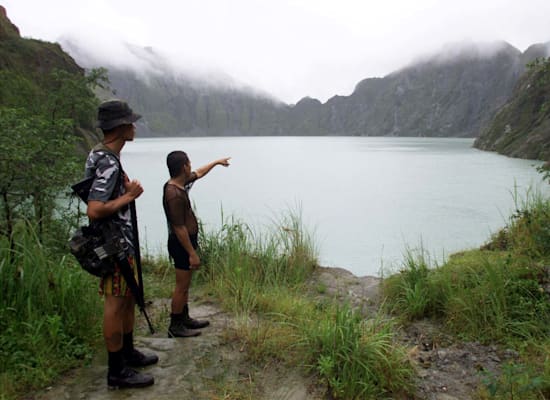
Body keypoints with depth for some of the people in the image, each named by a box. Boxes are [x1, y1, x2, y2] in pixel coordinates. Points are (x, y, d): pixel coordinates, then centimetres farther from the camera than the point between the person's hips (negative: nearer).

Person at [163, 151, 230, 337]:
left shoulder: (179, 183, 3)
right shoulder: (174, 195, -27)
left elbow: (199, 173, 24)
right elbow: (179, 228, -26)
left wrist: (216, 162, 35)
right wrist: (192, 254, -22)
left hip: (186, 241, 10)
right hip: (182, 244, -10)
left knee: (184, 285, 20)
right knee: (182, 287, 1)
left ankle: (184, 319, 33)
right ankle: (175, 326, 13)